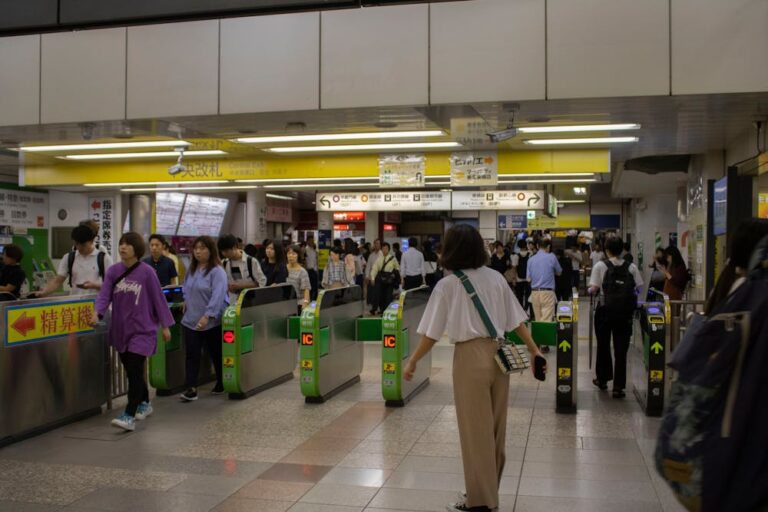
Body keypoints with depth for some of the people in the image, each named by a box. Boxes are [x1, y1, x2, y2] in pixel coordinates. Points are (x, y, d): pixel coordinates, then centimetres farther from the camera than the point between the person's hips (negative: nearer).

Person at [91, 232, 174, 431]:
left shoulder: (147, 272, -10)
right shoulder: (113, 271, 1)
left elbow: (158, 299, -4)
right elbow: (104, 295, -7)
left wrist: (165, 325, -2)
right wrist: (97, 313, -26)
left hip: (142, 330, -5)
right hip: (120, 329, 5)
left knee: (134, 372, -12)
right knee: (131, 371, 16)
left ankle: (129, 416, -11)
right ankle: (144, 404, 36)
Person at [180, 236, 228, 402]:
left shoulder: (217, 271, -13)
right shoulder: (191, 269, 10)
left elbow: (218, 296, -22)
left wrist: (207, 316, -30)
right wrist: (186, 301, 10)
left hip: (212, 321, -5)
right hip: (191, 320, 6)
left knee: (216, 354, 10)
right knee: (192, 354, -2)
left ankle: (221, 384, 28)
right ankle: (191, 389, 0)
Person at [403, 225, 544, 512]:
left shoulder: (447, 285, -6)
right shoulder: (496, 278, 7)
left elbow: (432, 333, -5)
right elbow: (516, 320, 7)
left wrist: (412, 362, 5)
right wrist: (534, 351, 14)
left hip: (470, 357, -5)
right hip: (499, 354, 6)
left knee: (475, 430, 5)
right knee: (494, 427, 16)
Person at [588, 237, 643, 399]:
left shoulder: (600, 266, -4)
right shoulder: (631, 267, 2)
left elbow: (593, 288, -9)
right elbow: (639, 287, 2)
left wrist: (590, 291, 13)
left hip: (605, 311, -1)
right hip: (625, 312, 1)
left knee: (603, 346, 16)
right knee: (621, 349, 4)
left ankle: (603, 379, 29)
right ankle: (618, 386, 2)